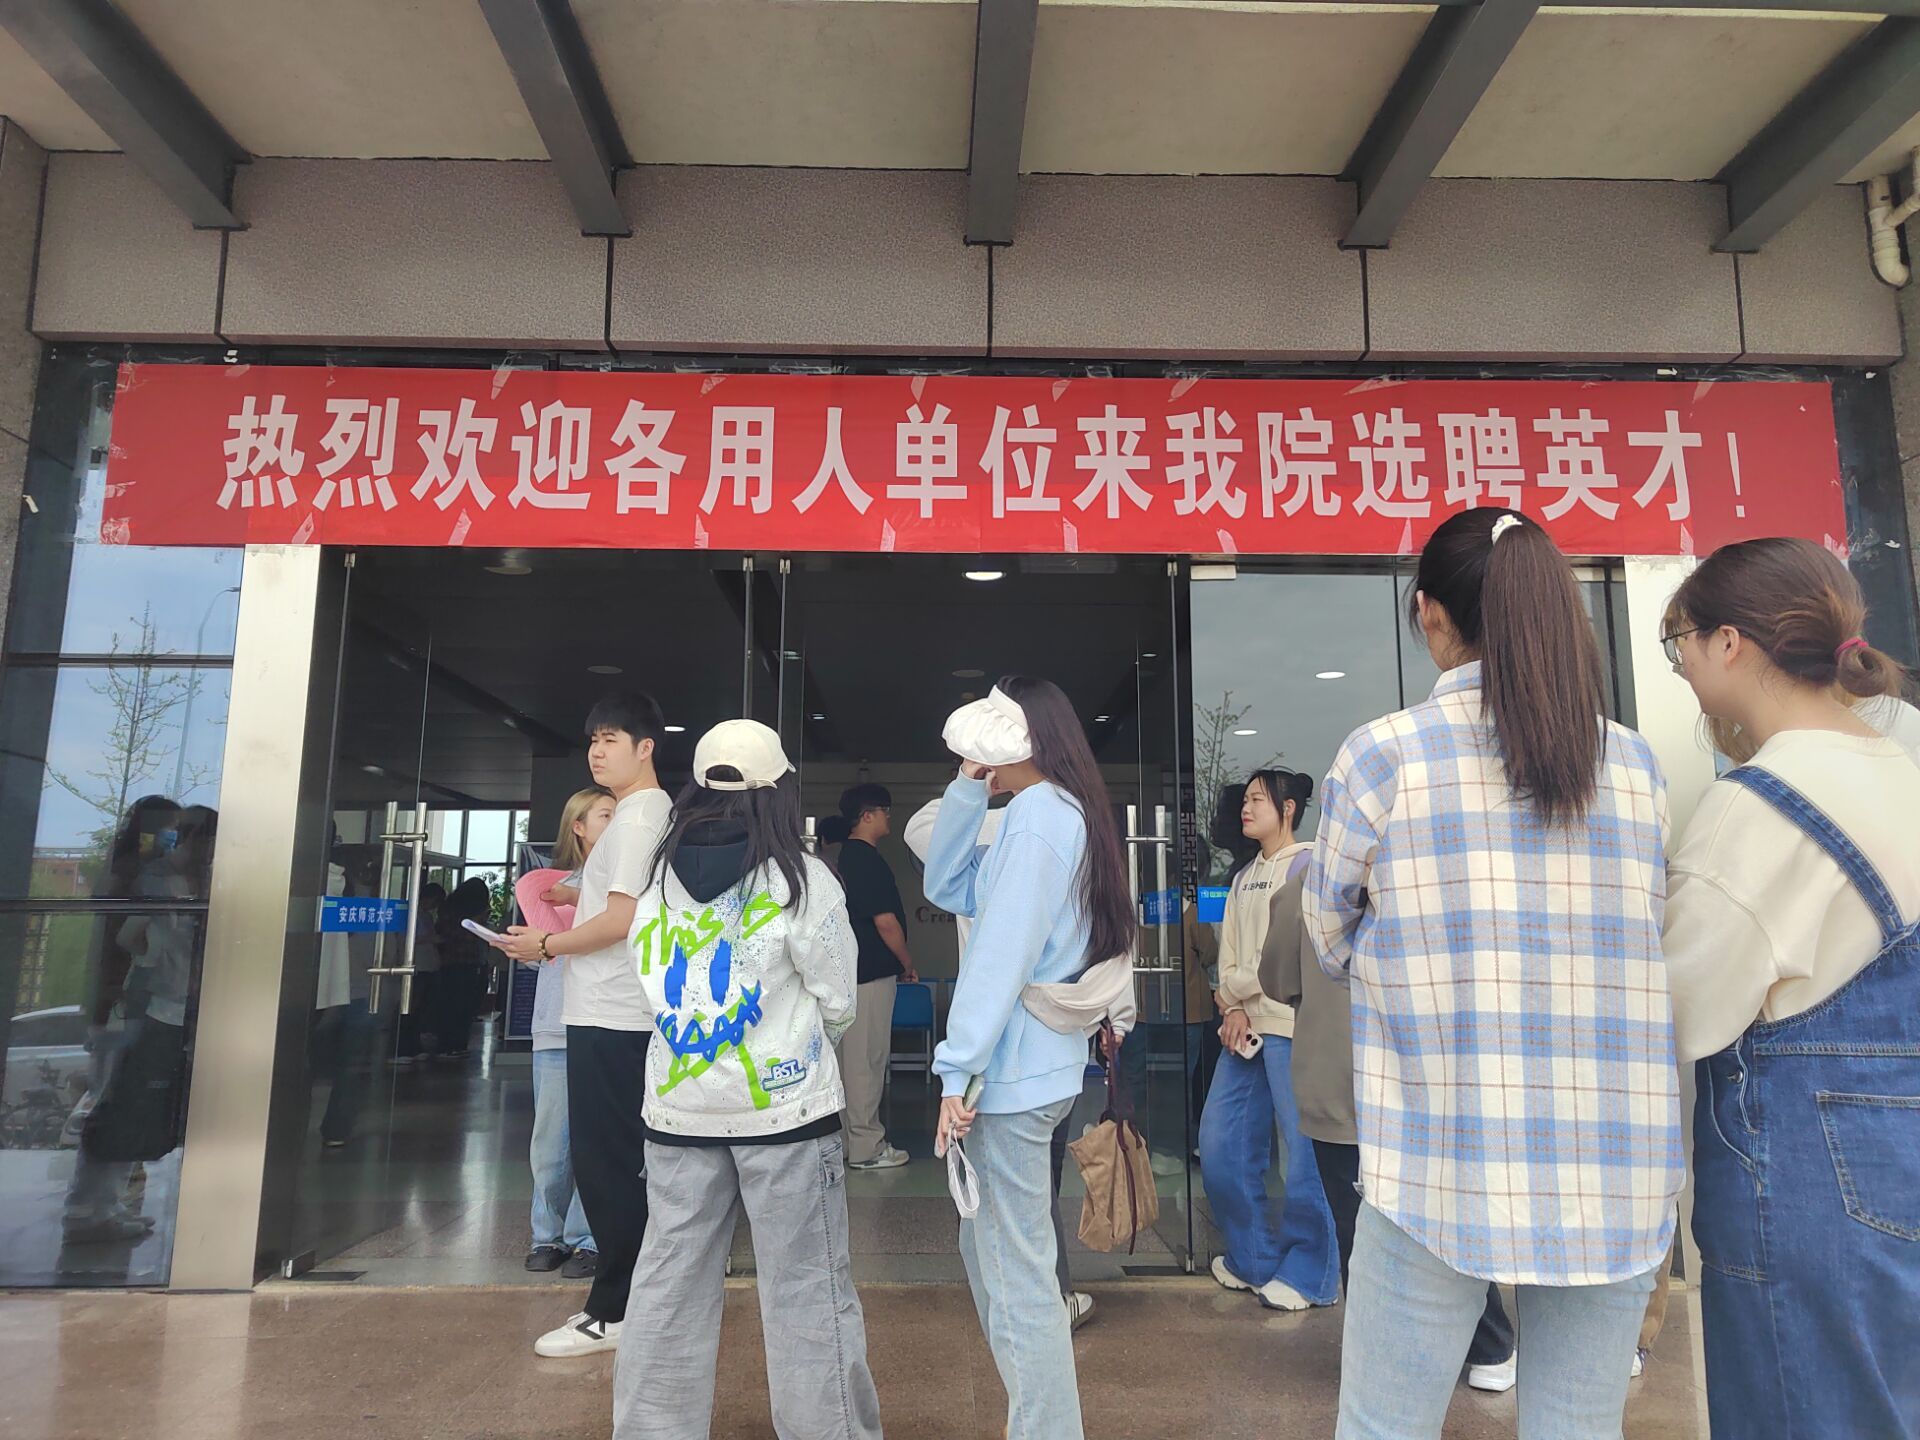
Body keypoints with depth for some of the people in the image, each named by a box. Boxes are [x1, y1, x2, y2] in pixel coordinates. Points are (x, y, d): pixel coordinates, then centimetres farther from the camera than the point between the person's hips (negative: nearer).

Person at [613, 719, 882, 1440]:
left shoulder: (660, 874, 3)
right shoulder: (800, 878, -9)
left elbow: (655, 981, 9)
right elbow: (838, 1002, -3)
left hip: (678, 1105, 5)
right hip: (783, 1102, -4)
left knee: (671, 1283, 14)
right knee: (807, 1288, 5)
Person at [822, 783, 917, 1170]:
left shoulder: (847, 857, 13)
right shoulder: (868, 861, -17)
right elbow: (886, 922, -19)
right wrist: (909, 964, -6)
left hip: (857, 968, 10)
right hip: (872, 972, -10)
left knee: (855, 1058, 14)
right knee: (867, 1059, -3)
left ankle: (858, 1138, 22)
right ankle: (865, 1147, 5)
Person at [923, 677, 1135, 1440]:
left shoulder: (1037, 812, -15)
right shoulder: (1069, 814, 15)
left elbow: (1003, 951, -21)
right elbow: (947, 887, 15)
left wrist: (958, 1069, -19)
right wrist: (969, 786, 6)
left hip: (1011, 1068, -10)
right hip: (1030, 1062, 10)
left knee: (1015, 1273, -2)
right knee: (990, 1251, 22)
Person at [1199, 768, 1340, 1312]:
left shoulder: (1306, 864, -5)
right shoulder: (1244, 877, 19)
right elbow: (1230, 952, 15)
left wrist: (1232, 991, -4)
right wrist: (1234, 1009, -2)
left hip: (1291, 1026, -8)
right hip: (1244, 1027, 8)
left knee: (1303, 1150, -3)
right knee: (1220, 1145, 7)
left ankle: (1308, 1274, 12)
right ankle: (1252, 1260, 23)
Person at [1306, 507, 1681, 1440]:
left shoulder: (1383, 756, -9)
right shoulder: (1635, 763, 3)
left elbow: (1331, 944, 3)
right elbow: (1648, 940, 15)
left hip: (1443, 1162, -4)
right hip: (1616, 1171, 4)